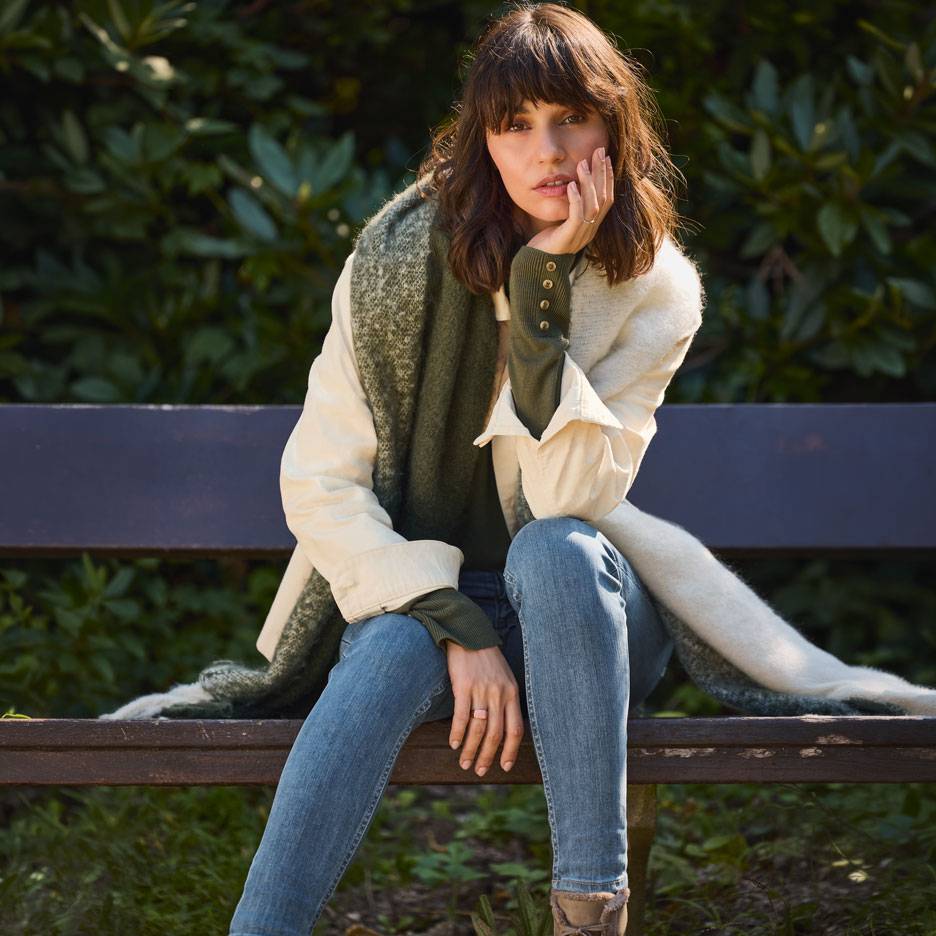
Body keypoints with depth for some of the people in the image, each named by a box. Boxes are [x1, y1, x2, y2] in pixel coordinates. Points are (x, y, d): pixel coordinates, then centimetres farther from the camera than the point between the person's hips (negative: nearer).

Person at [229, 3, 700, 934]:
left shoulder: (655, 289, -7)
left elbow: (573, 498, -19)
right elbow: (317, 482, -11)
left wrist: (540, 300, -25)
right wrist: (458, 630, -21)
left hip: (588, 612, 0)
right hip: (425, 590, 0)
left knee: (551, 549, -35)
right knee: (394, 648, -35)